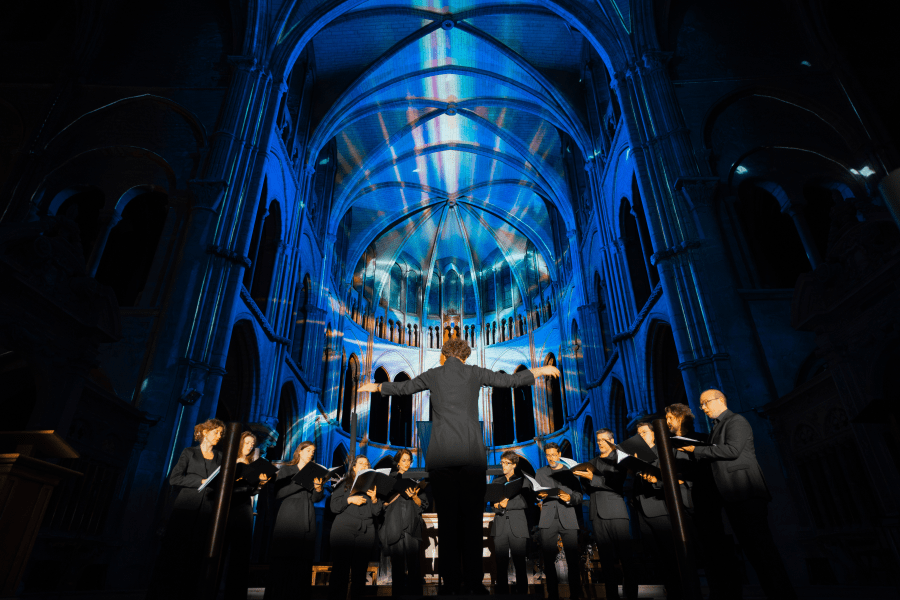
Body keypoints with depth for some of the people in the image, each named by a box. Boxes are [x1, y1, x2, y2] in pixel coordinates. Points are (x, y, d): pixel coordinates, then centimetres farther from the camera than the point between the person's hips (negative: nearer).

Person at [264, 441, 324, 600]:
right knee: (282, 561, -5)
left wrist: (318, 487, -8)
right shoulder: (286, 470, 9)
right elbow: (279, 492, -5)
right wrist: (301, 482, -11)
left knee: (303, 561, -2)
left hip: (307, 520, 3)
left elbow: (316, 498, 11)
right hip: (288, 518, -3)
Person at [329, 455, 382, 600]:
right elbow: (334, 507, 3)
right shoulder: (344, 484, 12)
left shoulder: (372, 486, 16)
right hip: (344, 529, -2)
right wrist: (350, 500, -9)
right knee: (341, 567, -5)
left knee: (360, 569, 1)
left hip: (366, 531, 2)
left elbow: (378, 512, 12)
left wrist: (374, 499, -6)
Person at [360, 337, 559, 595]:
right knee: (472, 516, 6)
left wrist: (375, 386, 42)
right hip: (472, 452, 0)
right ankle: (474, 581, 9)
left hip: (441, 455, 1)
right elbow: (510, 380, 15)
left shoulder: (433, 375, 11)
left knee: (446, 518, 6)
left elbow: (402, 388, 23)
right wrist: (540, 370, 30)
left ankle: (450, 581, 10)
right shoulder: (474, 373, 9)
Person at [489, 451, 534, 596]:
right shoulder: (497, 481, 18)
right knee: (501, 563, 1)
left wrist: (507, 504, -10)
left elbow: (527, 501, -4)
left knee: (519, 563, -2)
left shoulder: (523, 480, 8)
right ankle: (501, 592, 8)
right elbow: (492, 503, 15)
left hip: (517, 526, -3)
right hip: (500, 526, 3)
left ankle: (522, 592, 7)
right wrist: (498, 505, -7)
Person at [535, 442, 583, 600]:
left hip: (567, 518, -1)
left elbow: (579, 497, 6)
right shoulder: (540, 473, 16)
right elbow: (535, 493, 11)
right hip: (548, 519, 1)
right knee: (548, 558, 1)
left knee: (573, 558, -4)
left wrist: (570, 498, -16)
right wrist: (539, 495, -11)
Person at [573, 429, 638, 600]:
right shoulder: (593, 462, 20)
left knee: (626, 556, -4)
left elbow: (617, 482, -9)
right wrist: (583, 476, -1)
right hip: (597, 513, 4)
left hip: (616, 512, -4)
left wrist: (592, 478, -13)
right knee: (606, 558, 5)